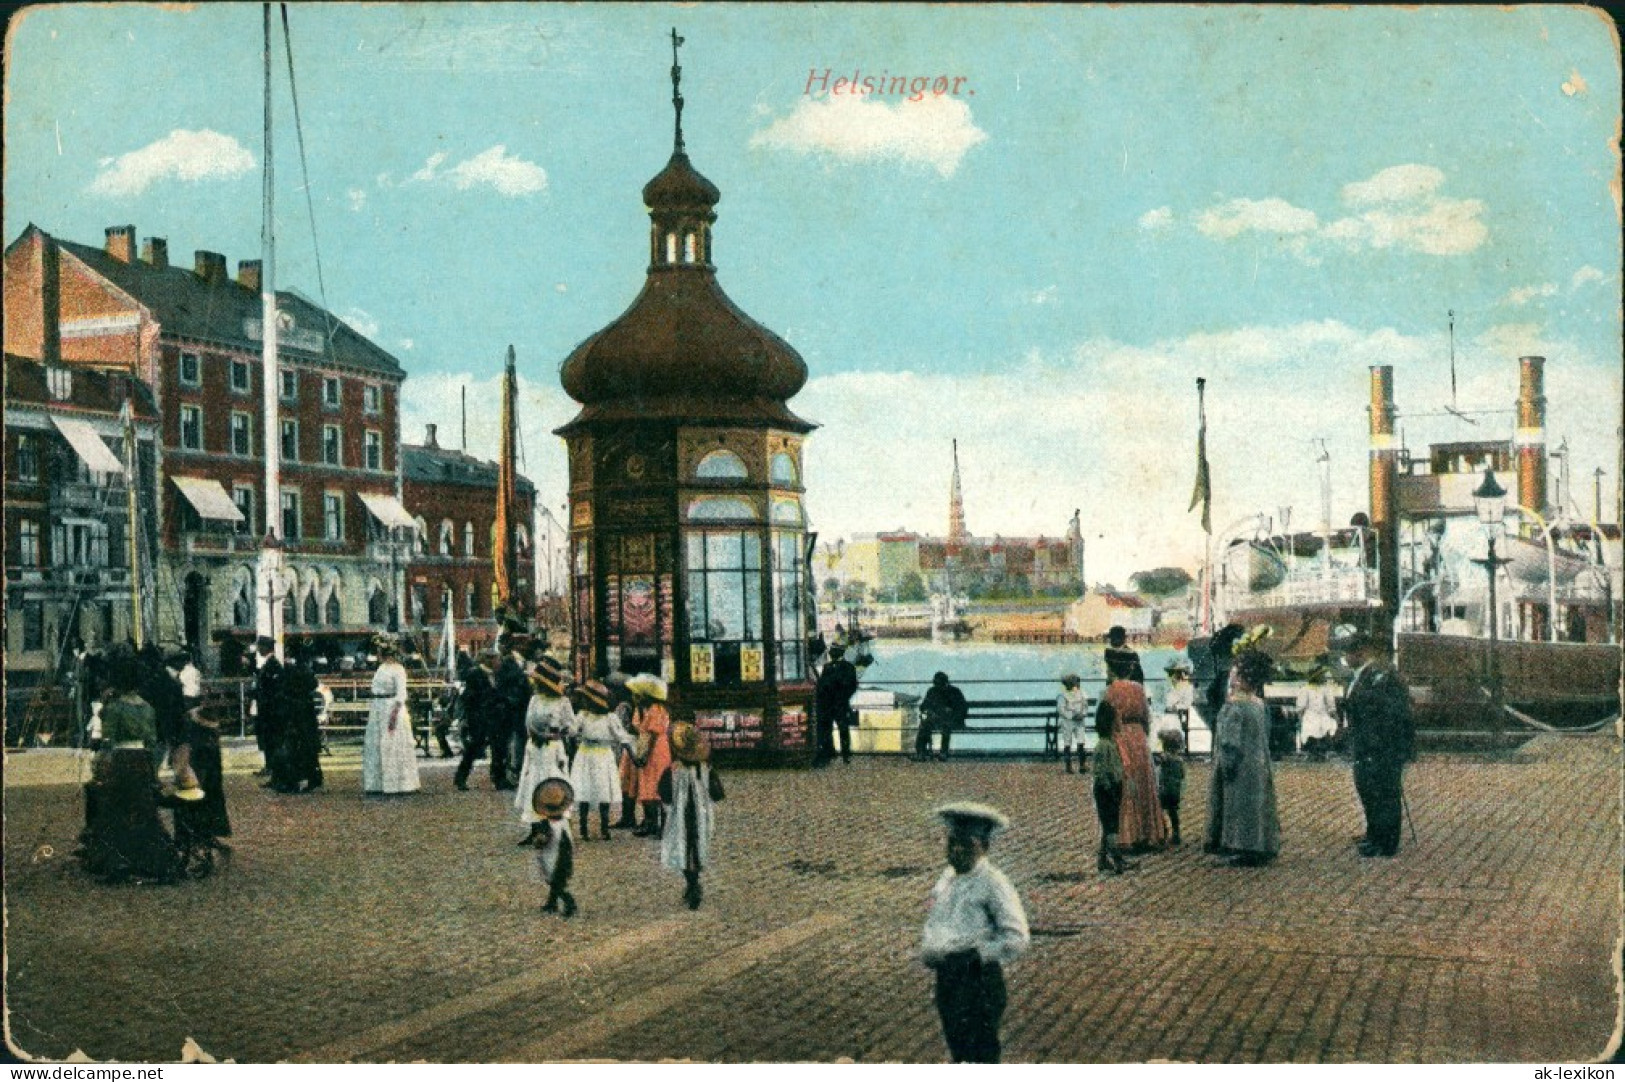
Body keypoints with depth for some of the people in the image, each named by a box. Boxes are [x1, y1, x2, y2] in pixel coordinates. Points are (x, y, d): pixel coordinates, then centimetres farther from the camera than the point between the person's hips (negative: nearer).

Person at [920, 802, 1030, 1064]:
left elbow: (1017, 937, -18)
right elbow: (933, 921, 24)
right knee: (958, 1050, 19)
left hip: (979, 979, -8)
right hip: (946, 978, 8)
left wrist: (976, 954, -22)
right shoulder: (947, 877, 11)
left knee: (980, 1054, -5)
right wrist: (927, 950, 5)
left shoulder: (992, 883, -13)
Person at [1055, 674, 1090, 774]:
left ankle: (1081, 766, 0)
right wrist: (1072, 715, -22)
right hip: (1067, 722, -3)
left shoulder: (1082, 694, 6)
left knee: (1081, 743, -5)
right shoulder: (1063, 696, -9)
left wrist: (1082, 714, -9)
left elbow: (1085, 707, 12)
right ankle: (1068, 766, 10)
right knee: (1067, 744, 2)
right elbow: (1060, 709, -14)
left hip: (1079, 722, 3)